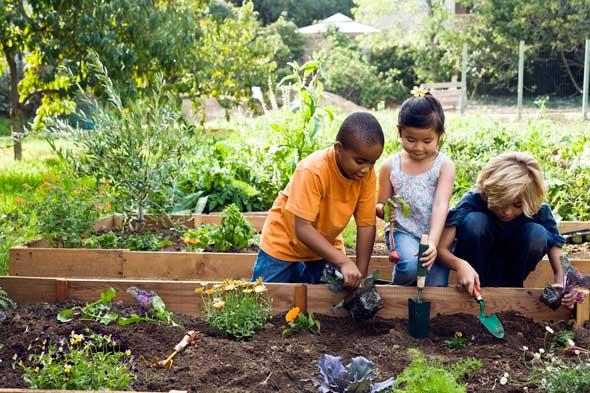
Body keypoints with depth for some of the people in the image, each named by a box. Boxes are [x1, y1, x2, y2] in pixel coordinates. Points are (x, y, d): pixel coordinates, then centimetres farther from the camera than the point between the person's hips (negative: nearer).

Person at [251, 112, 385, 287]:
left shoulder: (367, 175, -17)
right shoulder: (313, 171, -31)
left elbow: (366, 225, -13)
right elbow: (302, 229, -34)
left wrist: (361, 275, -18)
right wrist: (343, 262, -40)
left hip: (325, 245, 4)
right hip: (283, 243, -4)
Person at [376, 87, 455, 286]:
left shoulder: (444, 165, -6)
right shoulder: (390, 166, -1)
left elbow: (440, 206, -18)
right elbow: (380, 205, 8)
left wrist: (433, 242, -33)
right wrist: (384, 210, -19)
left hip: (435, 234, 0)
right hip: (402, 231, 0)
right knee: (410, 266, -29)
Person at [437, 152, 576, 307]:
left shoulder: (539, 211, -21)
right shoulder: (473, 201, -27)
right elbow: (440, 248, -30)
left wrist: (561, 284, -33)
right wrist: (460, 265, -51)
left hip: (511, 266, 2)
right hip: (475, 267, -2)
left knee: (537, 234, -27)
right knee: (474, 221, -31)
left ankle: (511, 288, -5)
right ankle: (475, 294, -16)